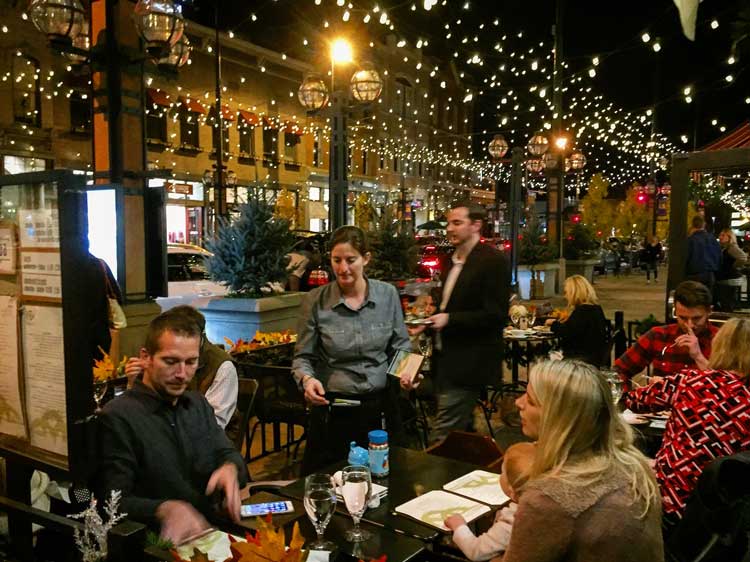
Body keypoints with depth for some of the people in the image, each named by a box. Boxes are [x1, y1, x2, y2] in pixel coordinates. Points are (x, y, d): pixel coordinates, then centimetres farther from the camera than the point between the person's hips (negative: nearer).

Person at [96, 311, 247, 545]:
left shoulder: (198, 404, 13)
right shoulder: (118, 417, -10)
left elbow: (228, 453, 16)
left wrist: (230, 469, -7)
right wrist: (165, 509, -30)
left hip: (212, 528, 7)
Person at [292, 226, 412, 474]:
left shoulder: (387, 294, -3)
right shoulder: (315, 301, -8)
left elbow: (400, 345, 7)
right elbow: (303, 356, -1)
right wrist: (307, 378, -21)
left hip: (379, 407, 2)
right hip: (332, 410, -2)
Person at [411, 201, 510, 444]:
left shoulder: (493, 261, -12)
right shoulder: (453, 261, 14)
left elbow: (496, 314, -18)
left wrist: (449, 319, -21)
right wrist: (428, 323, 7)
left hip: (467, 364, -9)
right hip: (446, 358, 9)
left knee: (441, 439, -8)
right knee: (461, 432, 19)